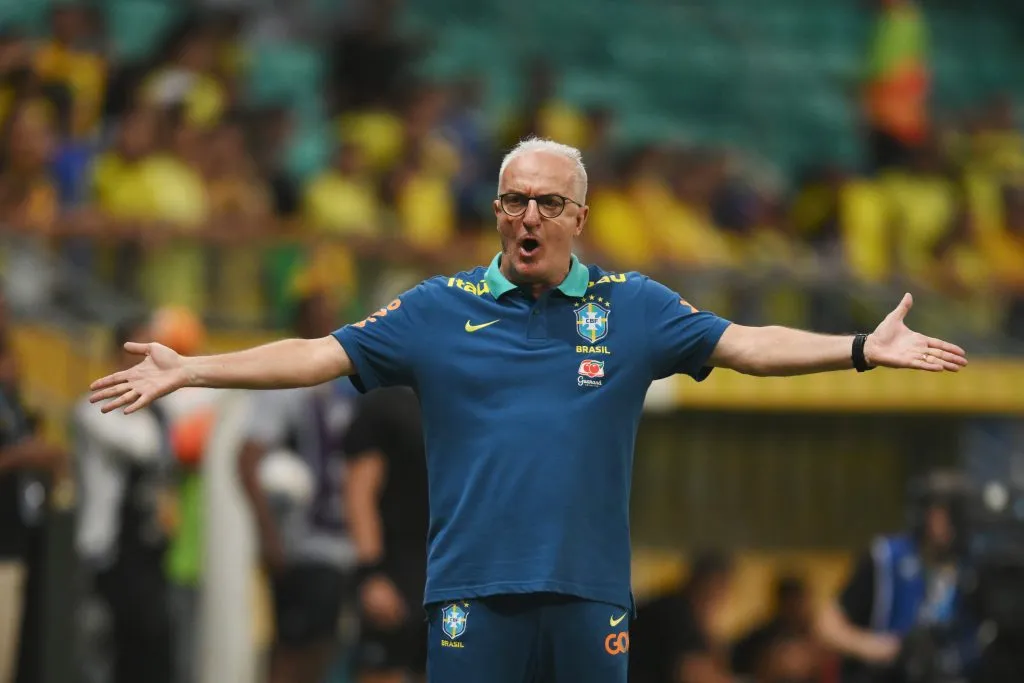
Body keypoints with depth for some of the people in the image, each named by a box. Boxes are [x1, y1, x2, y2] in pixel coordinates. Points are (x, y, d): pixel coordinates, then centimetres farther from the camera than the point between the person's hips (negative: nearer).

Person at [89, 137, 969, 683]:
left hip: (591, 590, 1)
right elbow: (319, 356, 4)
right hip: (474, 593, -1)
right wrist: (188, 371, -2)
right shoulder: (438, 310, 6)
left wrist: (863, 349, -7)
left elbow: (744, 345, 4)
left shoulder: (632, 307, 7)